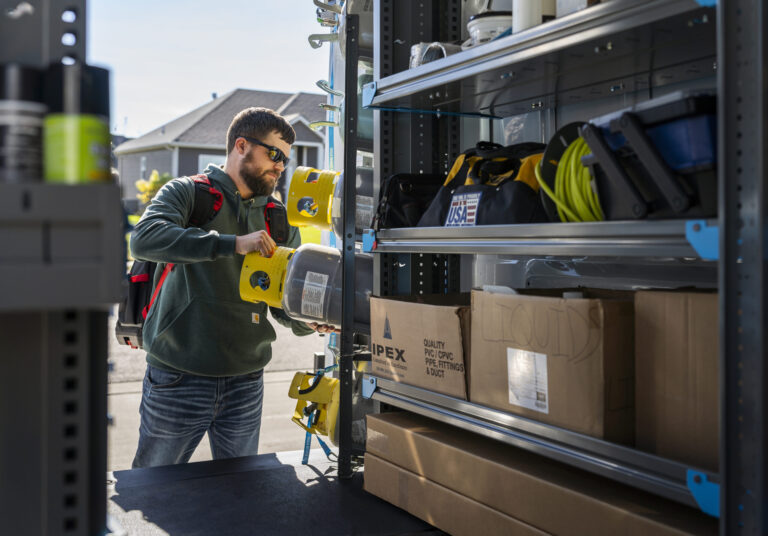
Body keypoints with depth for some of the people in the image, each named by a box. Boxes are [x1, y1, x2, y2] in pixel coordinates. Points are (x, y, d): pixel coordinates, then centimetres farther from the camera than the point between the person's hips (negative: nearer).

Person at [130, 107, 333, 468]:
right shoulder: (187, 192, -3)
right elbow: (145, 238, -23)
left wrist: (308, 321, -15)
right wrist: (233, 244, -30)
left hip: (245, 384, 4)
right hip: (178, 381, -4)